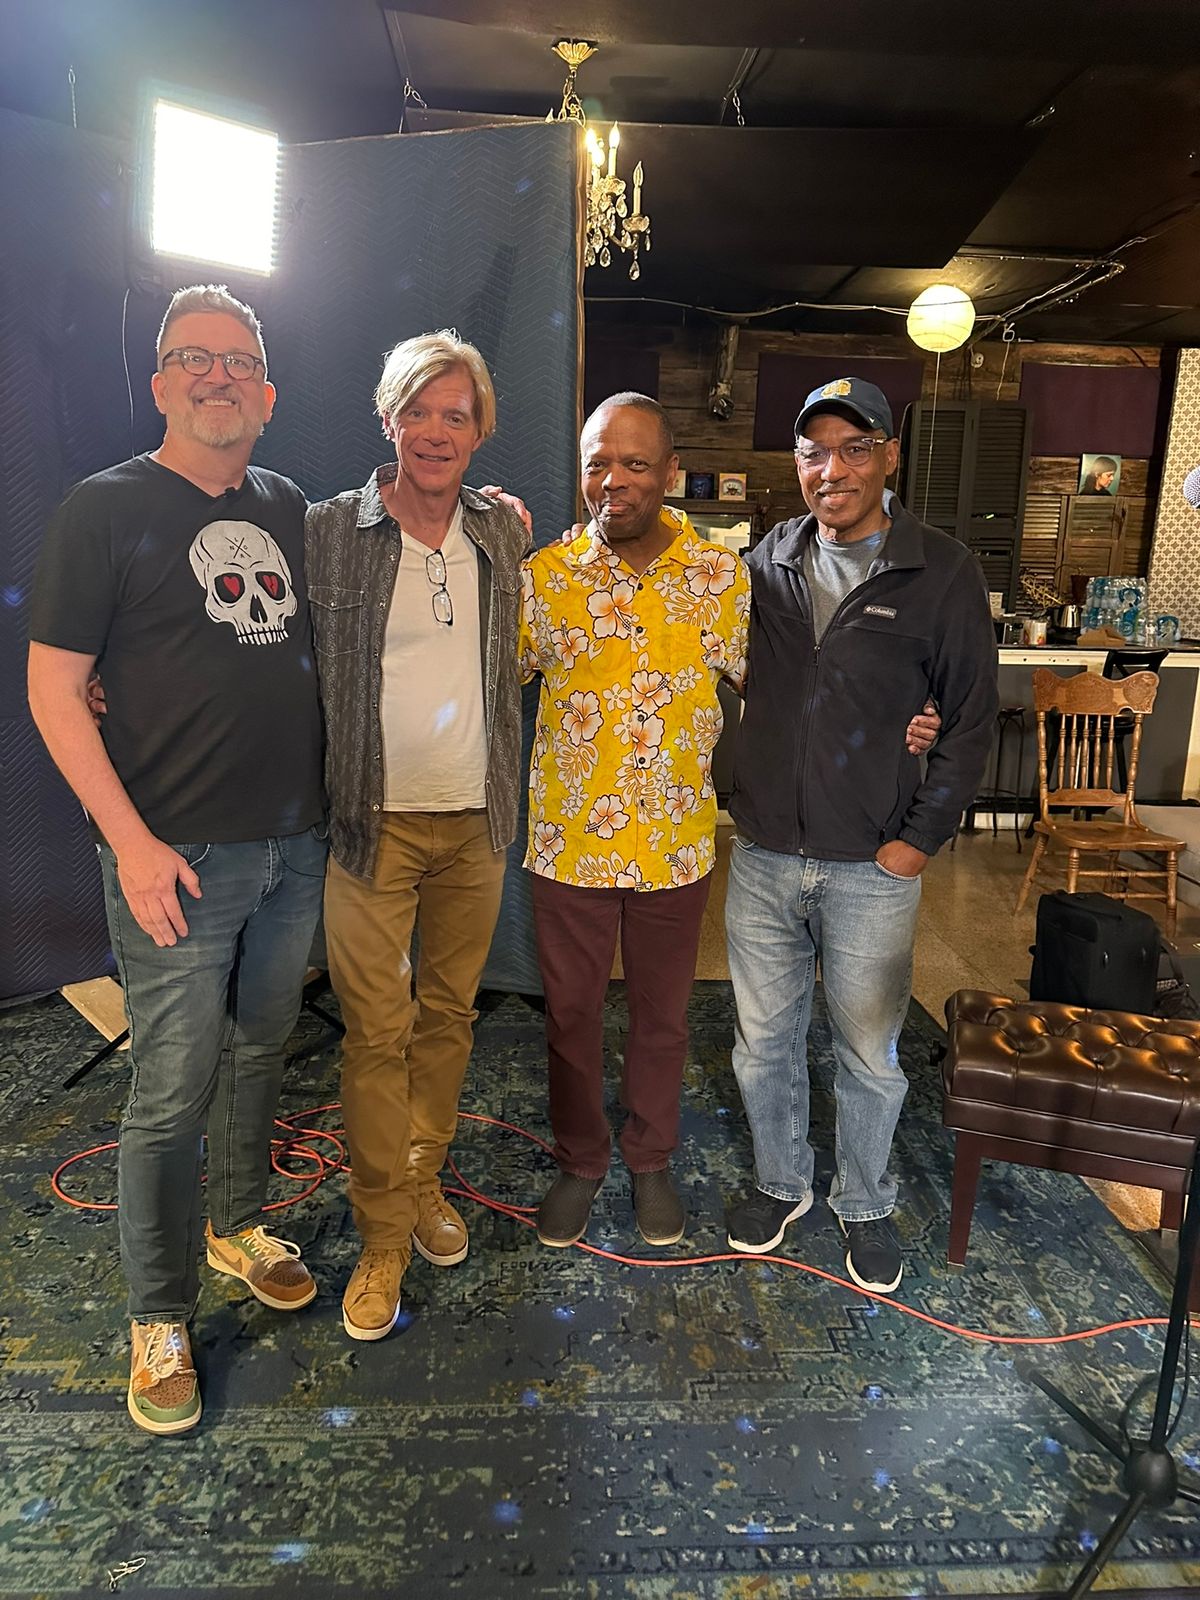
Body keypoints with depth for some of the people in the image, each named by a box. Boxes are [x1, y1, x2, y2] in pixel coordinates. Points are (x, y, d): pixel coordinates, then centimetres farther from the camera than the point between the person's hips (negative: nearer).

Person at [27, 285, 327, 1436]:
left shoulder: (289, 509, 10)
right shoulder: (106, 509, -5)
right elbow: (53, 691, -7)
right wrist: (132, 842, -15)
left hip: (294, 846, 5)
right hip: (179, 859, -5)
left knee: (259, 1055, 18)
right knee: (172, 1094, 2)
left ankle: (239, 1225, 40)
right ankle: (160, 1319, 22)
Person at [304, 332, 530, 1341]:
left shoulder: (503, 533, 6)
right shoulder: (328, 532, -4)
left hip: (476, 822, 4)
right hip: (374, 823, -3)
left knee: (449, 1014, 14)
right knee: (377, 1031, 2)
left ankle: (423, 1181, 35)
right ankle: (384, 1232, 19)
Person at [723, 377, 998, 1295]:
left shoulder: (943, 573, -6)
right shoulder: (767, 564, 3)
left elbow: (972, 717, -2)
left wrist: (922, 835, -7)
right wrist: (730, 798, 4)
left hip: (873, 871, -2)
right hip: (763, 857, 3)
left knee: (870, 1056, 12)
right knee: (763, 1044, 15)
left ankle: (865, 1205, 37)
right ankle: (781, 1183, 39)